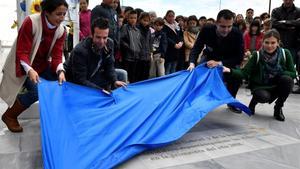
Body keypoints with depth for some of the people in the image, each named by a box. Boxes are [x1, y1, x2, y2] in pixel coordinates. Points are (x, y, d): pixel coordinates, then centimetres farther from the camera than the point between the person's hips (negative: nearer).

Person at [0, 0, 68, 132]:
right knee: (37, 91, -24)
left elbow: (57, 55, -10)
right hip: (23, 66, -5)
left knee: (61, 81, -16)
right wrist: (30, 70, -42)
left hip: (42, 65, 5)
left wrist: (60, 71, -30)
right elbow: (21, 53, -25)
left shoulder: (61, 31, -8)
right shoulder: (31, 22, -24)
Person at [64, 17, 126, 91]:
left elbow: (109, 66, -2)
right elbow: (80, 80, -28)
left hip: (92, 77, 7)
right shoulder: (80, 51, -29)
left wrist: (115, 81, -19)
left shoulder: (109, 43, -12)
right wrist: (101, 90, -35)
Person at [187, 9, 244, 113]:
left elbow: (239, 57, -27)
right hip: (209, 58, 1)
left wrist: (219, 63, -40)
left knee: (237, 76, -20)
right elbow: (196, 48, -22)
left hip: (228, 61, 0)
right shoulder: (207, 30, -29)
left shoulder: (237, 34, -30)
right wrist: (192, 63, -41)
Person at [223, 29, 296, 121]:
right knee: (264, 97, -36)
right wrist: (230, 70, -36)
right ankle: (254, 100, 5)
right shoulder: (257, 55, -13)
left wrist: (278, 74, -22)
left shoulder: (285, 53, -10)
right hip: (260, 87, -3)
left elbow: (293, 73, -5)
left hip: (276, 86, 3)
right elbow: (244, 73, -18)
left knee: (287, 79, -29)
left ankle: (278, 107, -4)